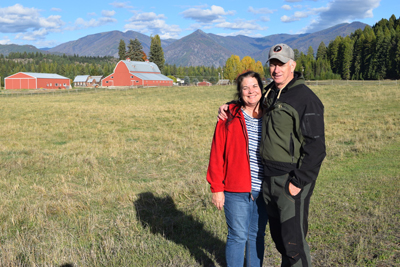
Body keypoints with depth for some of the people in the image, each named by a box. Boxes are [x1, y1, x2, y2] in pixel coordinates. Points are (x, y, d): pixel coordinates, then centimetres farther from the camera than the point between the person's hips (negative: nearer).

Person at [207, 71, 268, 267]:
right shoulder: (229, 116, -6)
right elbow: (217, 154, -6)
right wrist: (216, 188, -8)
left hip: (263, 191, 4)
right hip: (236, 191, -3)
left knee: (257, 235, 16)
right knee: (238, 236, 4)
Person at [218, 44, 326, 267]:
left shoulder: (306, 99, -14)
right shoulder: (270, 93, 10)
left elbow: (316, 147, -17)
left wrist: (298, 182, -19)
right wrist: (228, 106, 13)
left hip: (292, 181, -7)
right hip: (269, 179, 8)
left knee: (293, 241, -2)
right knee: (278, 237, 18)